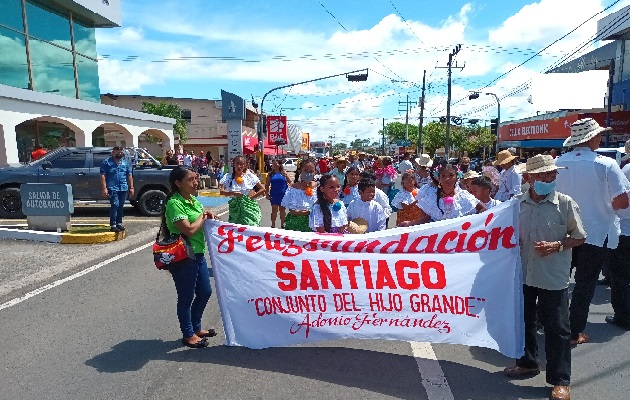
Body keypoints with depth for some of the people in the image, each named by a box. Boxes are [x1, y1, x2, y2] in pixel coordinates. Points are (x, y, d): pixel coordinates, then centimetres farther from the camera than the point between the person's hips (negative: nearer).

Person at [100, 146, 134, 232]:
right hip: (112, 188, -5)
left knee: (120, 206, 9)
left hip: (124, 188, 5)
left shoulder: (125, 162, 15)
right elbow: (103, 176, -5)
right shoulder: (107, 162, 1)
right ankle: (113, 225, -7)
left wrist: (131, 187, 9)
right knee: (115, 205, -11)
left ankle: (119, 223, 19)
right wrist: (104, 188, -13)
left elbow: (129, 176, 15)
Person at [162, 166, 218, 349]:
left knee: (205, 292, 19)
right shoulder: (174, 203, -18)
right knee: (186, 297, 7)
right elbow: (189, 230, -26)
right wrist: (202, 217, -9)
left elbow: (202, 221, 22)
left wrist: (209, 216, 0)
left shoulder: (193, 199, 8)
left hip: (198, 253, 9)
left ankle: (196, 328, 38)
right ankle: (188, 335, 25)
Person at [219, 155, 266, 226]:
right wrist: (232, 193, -19)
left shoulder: (250, 176, -3)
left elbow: (263, 189, 0)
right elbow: (220, 191, -7)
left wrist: (252, 197, -7)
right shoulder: (228, 177, -2)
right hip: (235, 207, 1)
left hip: (249, 206, -1)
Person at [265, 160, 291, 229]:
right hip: (274, 195, 0)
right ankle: (273, 225, 12)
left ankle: (282, 224, 22)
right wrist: (267, 193, -2)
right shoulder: (270, 174, 3)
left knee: (282, 209, 10)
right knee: (274, 210, 2)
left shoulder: (283, 174, 3)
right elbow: (267, 185, 5)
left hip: (283, 195, 0)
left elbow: (290, 182, 9)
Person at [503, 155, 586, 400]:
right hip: (524, 274, 4)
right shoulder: (518, 204, 1)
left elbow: (579, 237, -2)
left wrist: (557, 246, -17)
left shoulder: (565, 204, -8)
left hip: (554, 277, -4)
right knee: (524, 321, 17)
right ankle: (528, 363, 39)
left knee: (556, 328, 4)